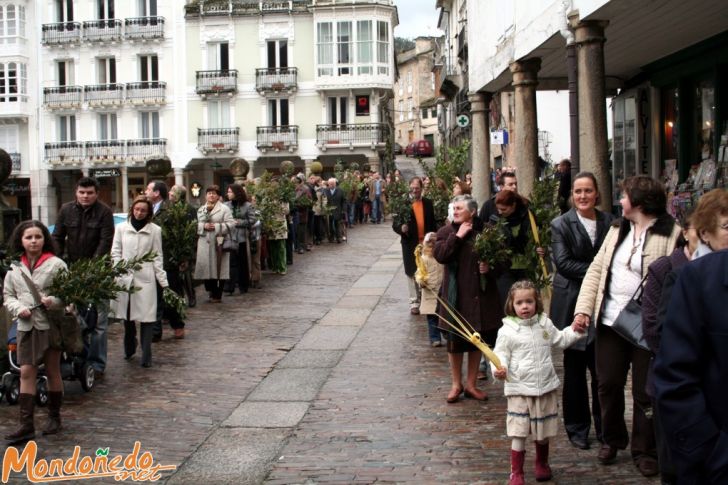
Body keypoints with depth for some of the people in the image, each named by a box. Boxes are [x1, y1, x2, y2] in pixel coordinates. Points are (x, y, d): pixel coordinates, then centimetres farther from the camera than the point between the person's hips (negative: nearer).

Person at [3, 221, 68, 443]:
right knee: (26, 372, -2)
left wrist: (55, 302, -22)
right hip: (26, 326, 3)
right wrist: (18, 308, -8)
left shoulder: (56, 264, -6)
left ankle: (54, 417, 26)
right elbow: (8, 295, 11)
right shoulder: (14, 267, 5)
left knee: (52, 371, 10)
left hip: (51, 324, -3)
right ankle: (26, 425, 0)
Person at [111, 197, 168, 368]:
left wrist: (163, 281, 0)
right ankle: (129, 348, 29)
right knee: (127, 315, 9)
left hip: (145, 278, -1)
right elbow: (115, 252, 8)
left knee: (147, 315, -7)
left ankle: (146, 354, -4)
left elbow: (157, 257, 4)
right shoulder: (122, 228, 6)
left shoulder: (155, 230, 3)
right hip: (125, 278, 2)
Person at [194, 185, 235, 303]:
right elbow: (196, 224, 9)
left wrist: (217, 226, -15)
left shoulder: (224, 209, 2)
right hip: (205, 244, 4)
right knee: (206, 268, 1)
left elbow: (230, 224, -7)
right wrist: (204, 226, -10)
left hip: (219, 243, -4)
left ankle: (217, 295, 7)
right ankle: (212, 292, 16)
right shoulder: (201, 210, 17)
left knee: (219, 270, -2)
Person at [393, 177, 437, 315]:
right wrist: (401, 228, -28)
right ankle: (414, 302, 9)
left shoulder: (428, 203, 6)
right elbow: (395, 223, -7)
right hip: (410, 243, -3)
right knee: (412, 273, 2)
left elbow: (432, 223, 10)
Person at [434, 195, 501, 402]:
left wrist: (490, 267, -11)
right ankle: (456, 384, 22)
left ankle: (471, 384, 24)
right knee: (455, 340, 6)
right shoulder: (446, 232, 0)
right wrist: (457, 236, -19)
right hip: (456, 295, -1)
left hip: (480, 294, 1)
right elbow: (439, 254, -17)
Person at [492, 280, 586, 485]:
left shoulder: (545, 324, 5)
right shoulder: (507, 330, -9)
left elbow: (560, 340, 22)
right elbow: (500, 353, -10)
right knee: (518, 434, -5)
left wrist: (573, 331, 8)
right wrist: (499, 368, -28)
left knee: (543, 432, 17)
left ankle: (542, 464, 39)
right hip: (519, 390, -4)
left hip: (546, 387, 4)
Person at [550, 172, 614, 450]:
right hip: (572, 304, -1)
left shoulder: (609, 222, 4)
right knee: (574, 369, 8)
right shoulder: (561, 225, -3)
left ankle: (604, 427, 17)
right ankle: (577, 427, 20)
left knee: (602, 368, 3)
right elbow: (563, 262, -12)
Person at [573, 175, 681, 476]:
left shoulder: (671, 235, -11)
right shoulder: (617, 229, 10)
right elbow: (596, 269, 10)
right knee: (608, 384, 12)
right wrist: (583, 309, 0)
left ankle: (644, 451, 21)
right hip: (610, 321, 6)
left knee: (645, 392, 5)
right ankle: (612, 440, 32)